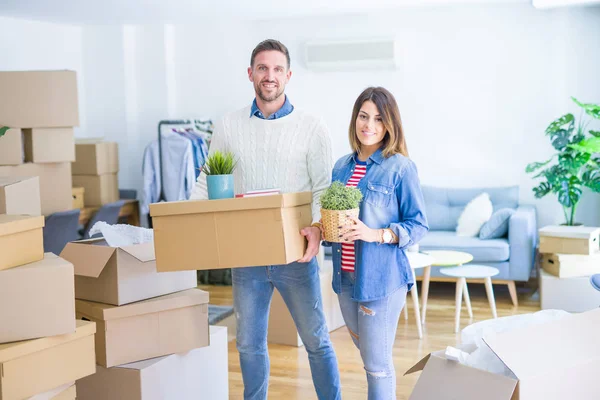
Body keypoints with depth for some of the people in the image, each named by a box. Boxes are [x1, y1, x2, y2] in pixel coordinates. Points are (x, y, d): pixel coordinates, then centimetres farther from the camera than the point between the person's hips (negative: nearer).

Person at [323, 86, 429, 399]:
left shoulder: (400, 167, -9)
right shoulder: (342, 166, 8)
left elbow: (419, 225, -9)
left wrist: (376, 235, -22)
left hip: (382, 277, -6)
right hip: (345, 276, 6)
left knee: (377, 364, 3)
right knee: (368, 357, 20)